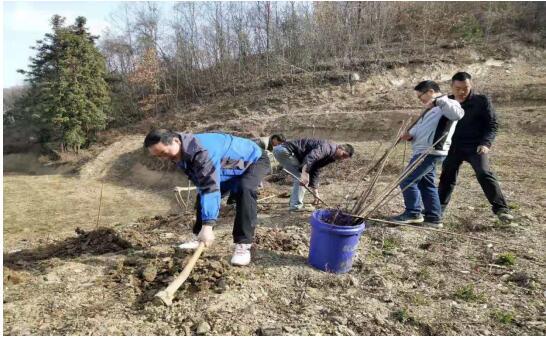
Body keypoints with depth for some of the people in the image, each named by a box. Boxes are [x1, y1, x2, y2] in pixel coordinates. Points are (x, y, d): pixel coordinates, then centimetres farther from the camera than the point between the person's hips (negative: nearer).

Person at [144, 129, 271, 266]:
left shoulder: (201, 151, -40)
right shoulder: (182, 154, -9)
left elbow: (211, 187, -43)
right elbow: (204, 186, 0)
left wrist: (207, 226, -45)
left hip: (254, 159, -9)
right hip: (231, 167, 9)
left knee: (244, 190, -35)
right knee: (203, 193, 7)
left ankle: (243, 245, -28)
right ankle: (199, 237, 21)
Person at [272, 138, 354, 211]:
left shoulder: (328, 157, 17)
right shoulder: (327, 147, -13)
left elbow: (315, 172, 18)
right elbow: (310, 157, -30)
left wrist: (316, 193, 16)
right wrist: (304, 173, -39)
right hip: (284, 149, -10)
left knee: (300, 176, 15)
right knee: (301, 176, -9)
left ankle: (294, 203, 19)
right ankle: (296, 206, -6)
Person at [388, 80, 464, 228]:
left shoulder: (447, 105, -8)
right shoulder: (431, 109, 23)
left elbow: (458, 114, -30)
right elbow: (420, 126, 24)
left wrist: (440, 100, -29)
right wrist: (410, 134, 4)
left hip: (431, 152, -10)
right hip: (425, 152, 10)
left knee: (407, 181, -7)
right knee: (426, 184, 13)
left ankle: (413, 213, 5)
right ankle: (433, 218, 20)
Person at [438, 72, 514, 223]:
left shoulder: (481, 101, -5)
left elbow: (492, 124, -5)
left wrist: (486, 143, -19)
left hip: (476, 146, -3)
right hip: (454, 147, 4)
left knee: (484, 174, -19)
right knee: (447, 176, 9)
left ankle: (501, 209, -11)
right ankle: (437, 208, 22)